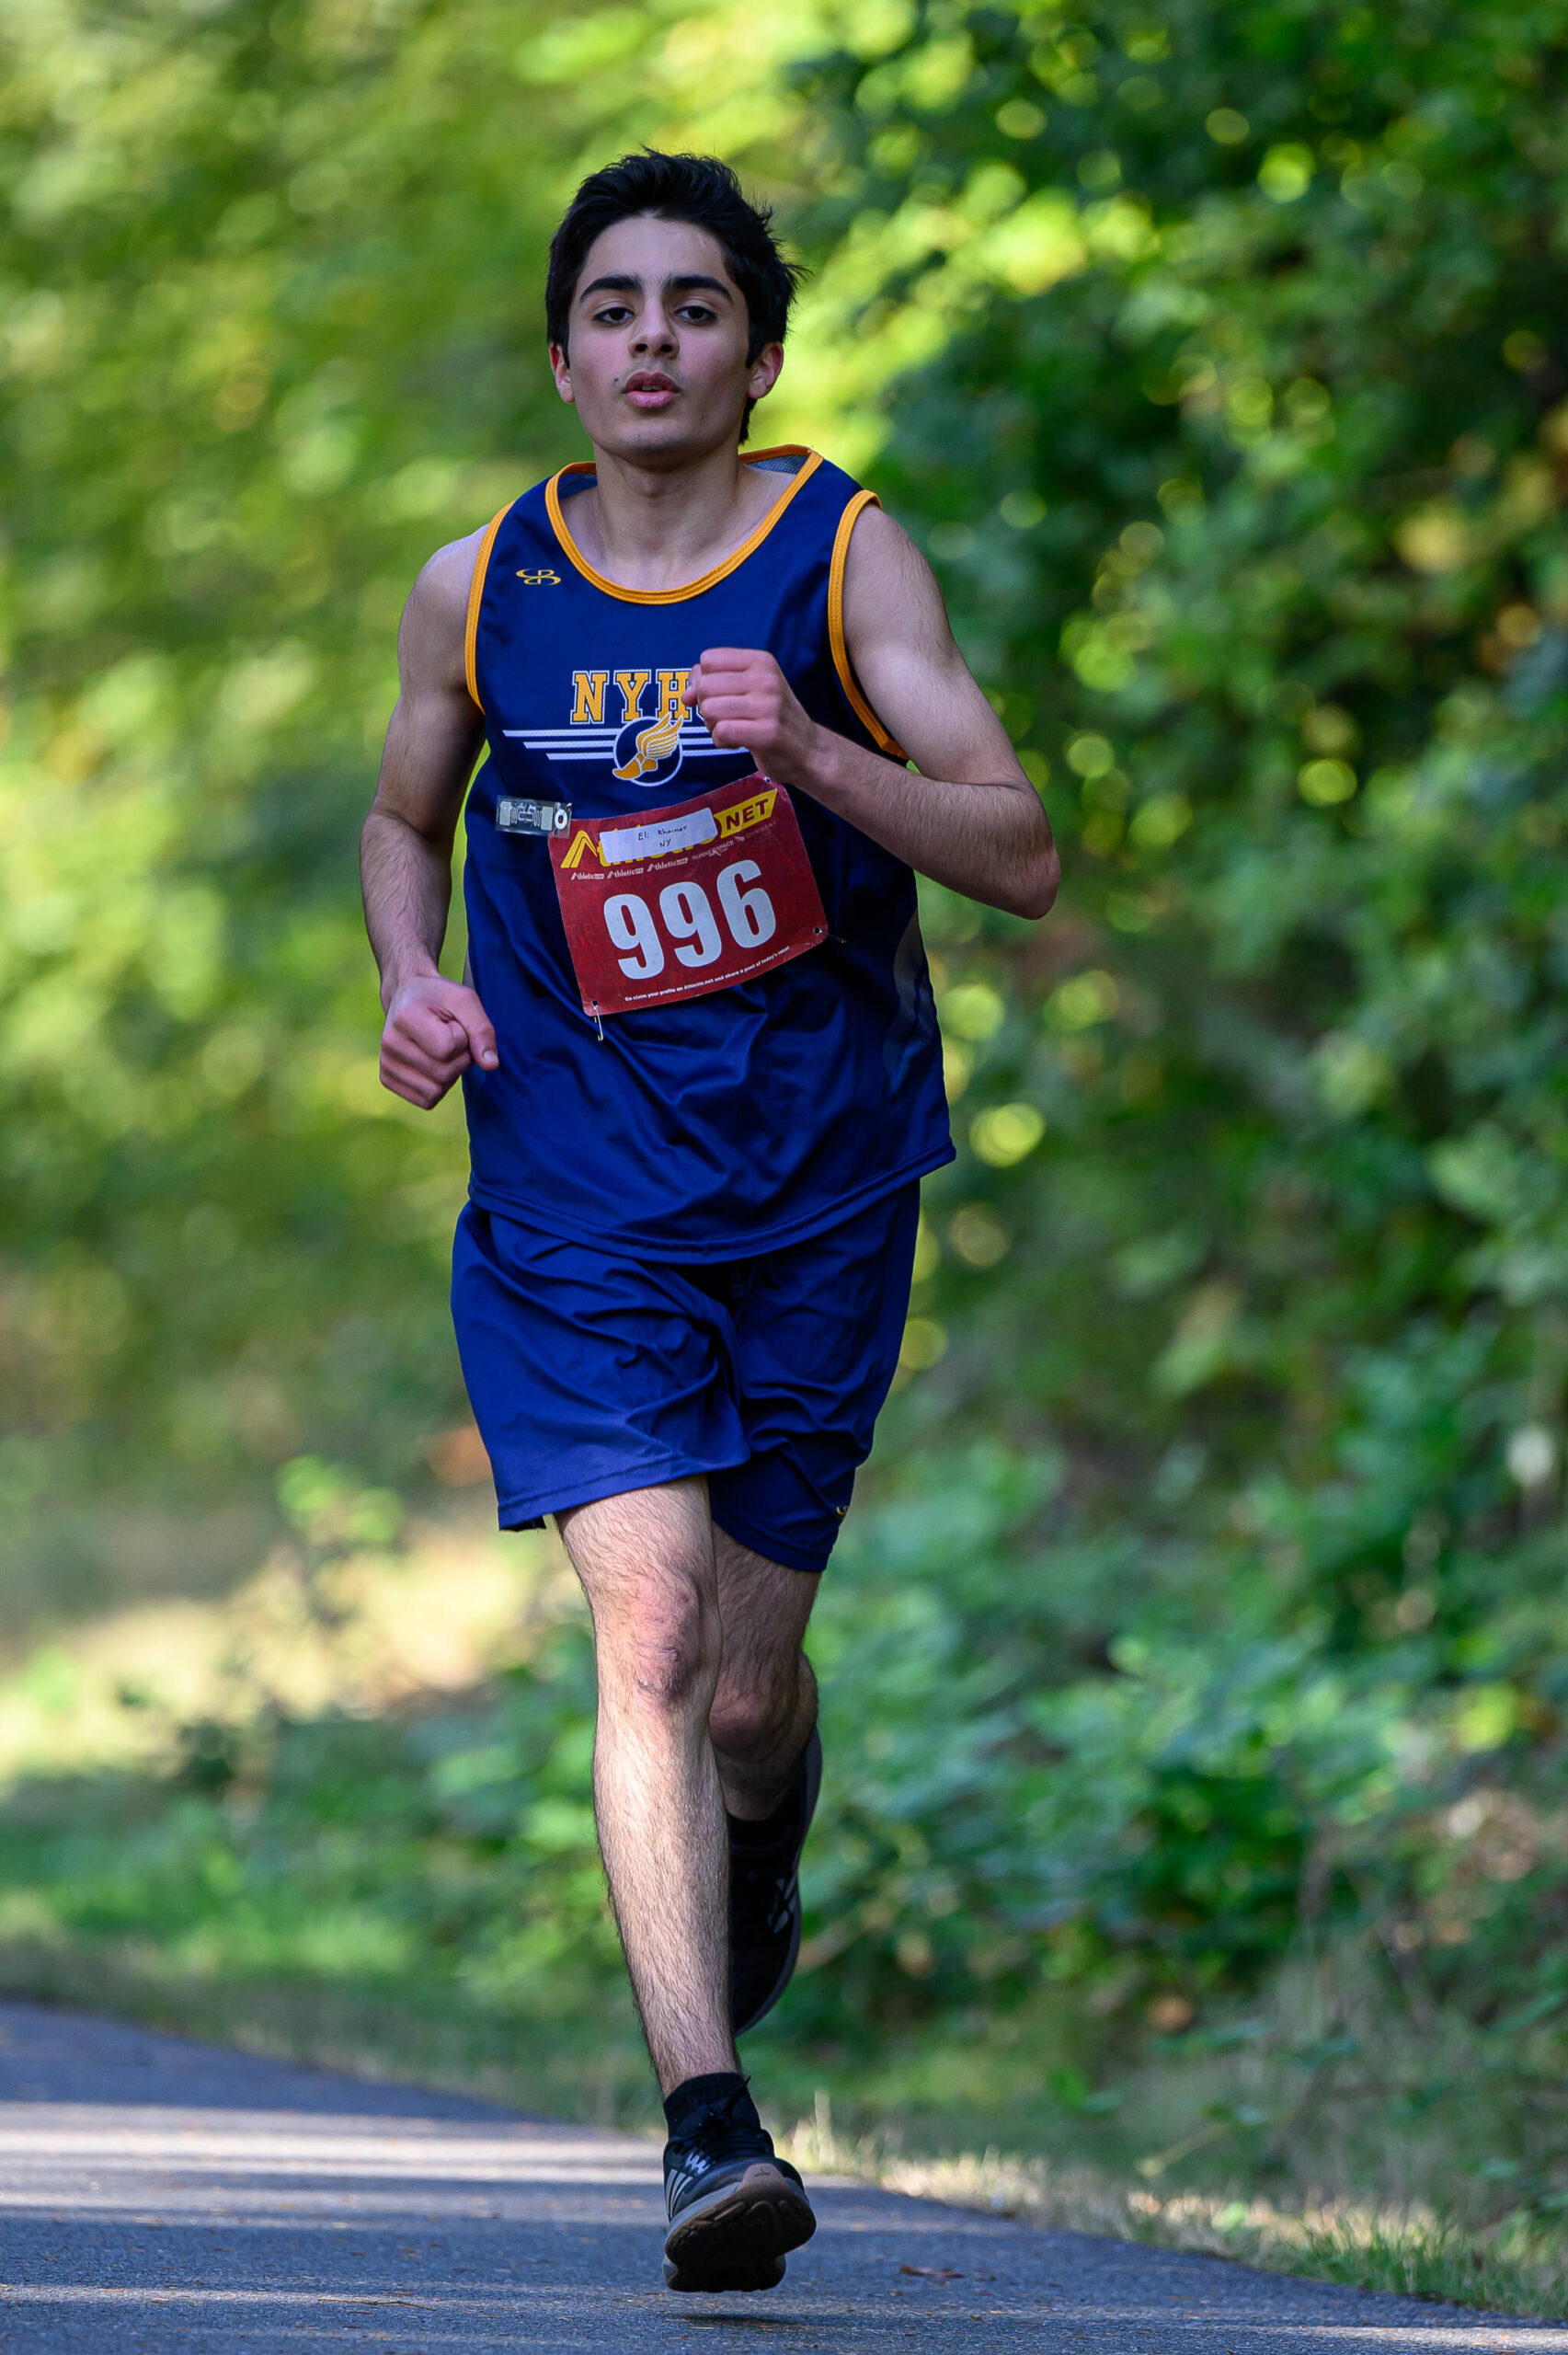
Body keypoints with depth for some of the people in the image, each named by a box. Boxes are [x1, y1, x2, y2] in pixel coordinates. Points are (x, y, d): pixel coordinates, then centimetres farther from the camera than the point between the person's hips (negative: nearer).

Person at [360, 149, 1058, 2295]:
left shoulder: (845, 557, -5)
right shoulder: (478, 590, 1)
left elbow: (1024, 859, -11)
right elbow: (404, 819, 20)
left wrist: (813, 754, -26)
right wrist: (414, 977, -1)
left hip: (818, 1192, 0)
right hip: (572, 1206, 0)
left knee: (748, 1689, 9)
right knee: (649, 1630, -18)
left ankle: (759, 1874, 46)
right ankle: (710, 2128, -20)